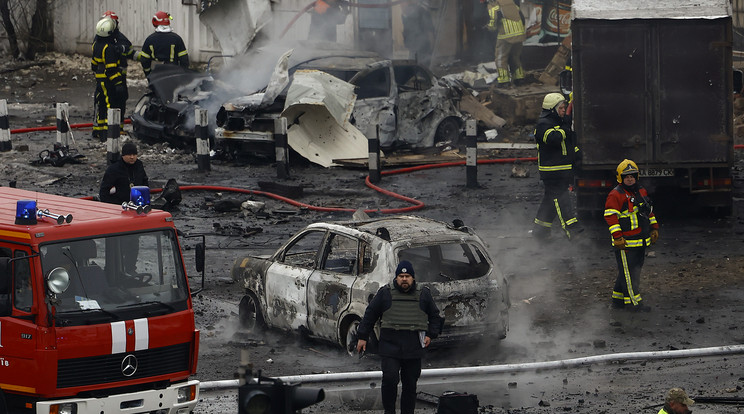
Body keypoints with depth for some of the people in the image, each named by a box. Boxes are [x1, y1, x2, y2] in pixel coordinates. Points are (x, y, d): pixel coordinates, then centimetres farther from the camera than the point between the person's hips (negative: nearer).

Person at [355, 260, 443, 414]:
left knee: (410, 384, 5)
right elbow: (370, 315, 11)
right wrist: (362, 337, 9)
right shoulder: (385, 293, 5)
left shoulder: (423, 294, 10)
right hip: (390, 346, -2)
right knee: (390, 378, -16)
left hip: (413, 349, 2)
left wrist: (430, 335, 7)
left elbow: (434, 316, 20)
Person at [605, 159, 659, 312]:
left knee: (635, 269, 13)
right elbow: (610, 216, -16)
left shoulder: (641, 191, 15)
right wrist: (617, 237, -21)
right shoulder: (615, 195, -11)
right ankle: (633, 302, -1)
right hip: (626, 242, -9)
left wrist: (654, 228, 23)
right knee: (629, 272, -5)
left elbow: (649, 211, 26)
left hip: (641, 241, 9)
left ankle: (618, 300, 22)